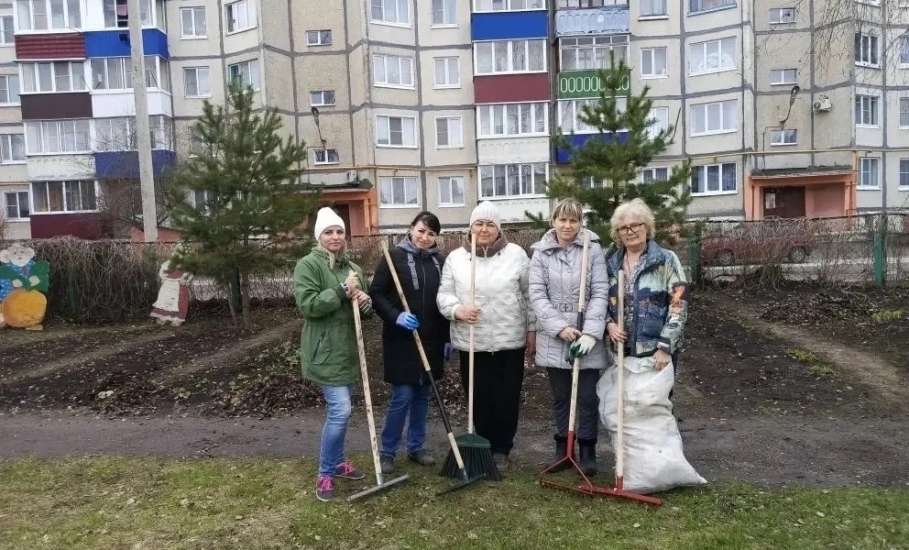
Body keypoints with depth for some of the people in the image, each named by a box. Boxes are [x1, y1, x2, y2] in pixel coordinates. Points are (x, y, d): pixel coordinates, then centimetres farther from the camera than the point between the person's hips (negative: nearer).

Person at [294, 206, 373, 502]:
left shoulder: (352, 267, 12)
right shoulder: (308, 264, -9)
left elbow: (364, 305, 18)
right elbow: (307, 305, -20)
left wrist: (366, 302, -5)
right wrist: (342, 290, -21)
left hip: (349, 349, 7)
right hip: (325, 351, -7)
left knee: (339, 409, 16)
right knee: (340, 410, -12)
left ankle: (337, 461, 32)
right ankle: (325, 473, 4)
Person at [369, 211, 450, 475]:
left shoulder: (440, 261, 7)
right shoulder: (394, 257, -6)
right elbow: (376, 294, -7)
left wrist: (447, 338, 11)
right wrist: (396, 316, -22)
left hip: (430, 340, 5)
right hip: (400, 339, -5)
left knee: (422, 395, 13)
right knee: (402, 397, -3)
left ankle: (416, 447, 27)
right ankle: (387, 451, 13)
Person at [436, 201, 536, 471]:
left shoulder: (516, 254, 1)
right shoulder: (455, 257, 4)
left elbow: (529, 295, 6)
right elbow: (444, 295, 3)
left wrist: (532, 330, 6)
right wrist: (457, 310, -18)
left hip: (510, 341, 0)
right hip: (472, 343, 1)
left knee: (507, 399, 6)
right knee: (479, 400, 7)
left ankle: (501, 450, 23)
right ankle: (484, 448, 25)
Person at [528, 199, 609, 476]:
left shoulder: (593, 249, -3)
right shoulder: (541, 253, 1)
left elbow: (600, 292, -7)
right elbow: (537, 295, -4)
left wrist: (590, 332, -17)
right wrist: (560, 327, -15)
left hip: (587, 335, -1)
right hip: (554, 337, 2)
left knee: (588, 397, 4)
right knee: (560, 396, 13)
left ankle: (588, 452, 19)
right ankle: (563, 448, 27)